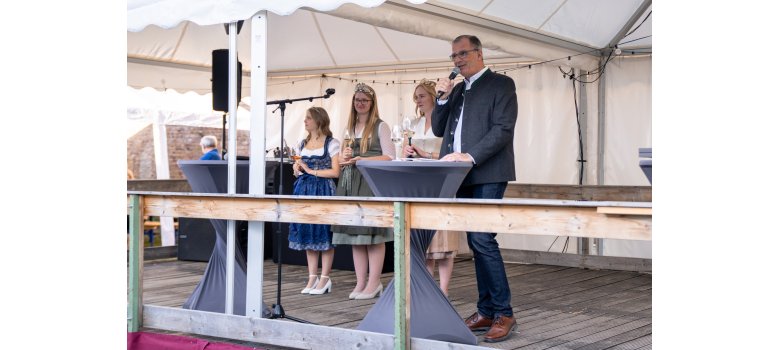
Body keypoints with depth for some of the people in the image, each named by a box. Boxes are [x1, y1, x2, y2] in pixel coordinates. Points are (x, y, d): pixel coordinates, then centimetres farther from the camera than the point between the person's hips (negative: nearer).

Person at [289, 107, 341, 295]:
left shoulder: (331, 143, -2)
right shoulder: (302, 144, 15)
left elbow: (335, 172, -8)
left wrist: (311, 171, -9)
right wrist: (297, 168, 0)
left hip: (323, 190, -6)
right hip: (304, 190, 6)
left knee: (323, 234, -3)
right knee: (307, 233, 6)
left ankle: (325, 278, 3)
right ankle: (312, 277, 13)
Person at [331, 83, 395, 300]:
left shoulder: (380, 126, 3)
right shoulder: (350, 128, 20)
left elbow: (390, 157, -4)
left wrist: (362, 160, -14)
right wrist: (344, 159, 2)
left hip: (373, 183, -6)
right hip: (351, 183, 6)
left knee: (373, 235, -7)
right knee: (355, 235, 3)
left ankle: (374, 283, -4)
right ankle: (360, 282, 7)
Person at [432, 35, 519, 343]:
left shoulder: (501, 84, 0)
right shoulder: (457, 90, 21)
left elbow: (503, 129, -12)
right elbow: (439, 129, 19)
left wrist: (469, 156, -22)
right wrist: (444, 98, 3)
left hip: (487, 175, -7)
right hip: (462, 177, 7)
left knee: (482, 239, -15)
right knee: (477, 243, 8)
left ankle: (503, 313, -8)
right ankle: (486, 311, 13)